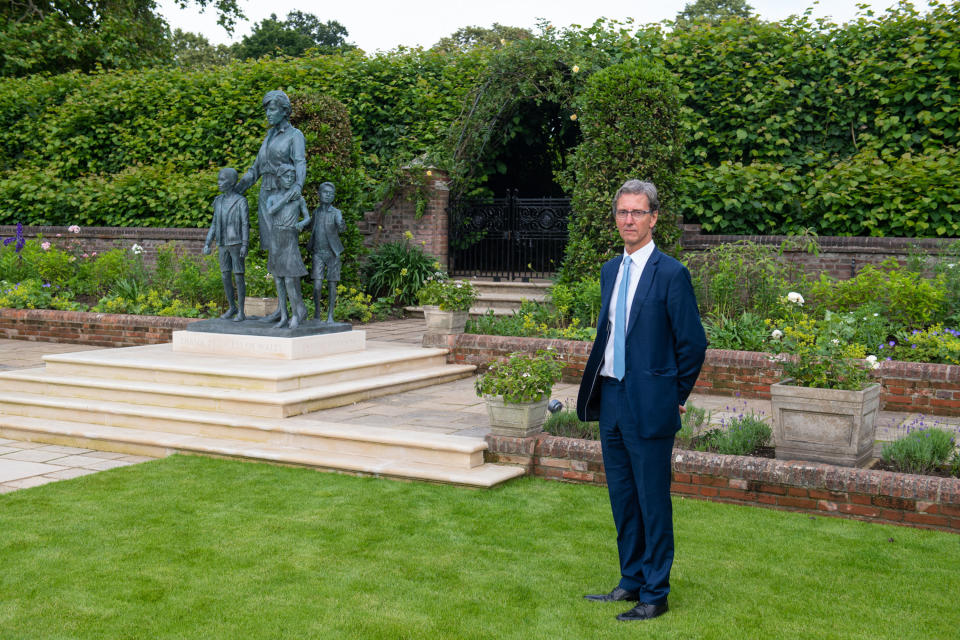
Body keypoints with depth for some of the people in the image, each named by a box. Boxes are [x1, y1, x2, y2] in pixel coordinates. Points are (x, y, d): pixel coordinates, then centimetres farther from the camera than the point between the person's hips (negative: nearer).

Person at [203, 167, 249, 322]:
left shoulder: (241, 201, -9)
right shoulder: (219, 201, 10)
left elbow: (246, 224, -12)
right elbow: (214, 225, 12)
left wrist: (245, 245, -20)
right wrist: (207, 244, 6)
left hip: (237, 244, -6)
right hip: (223, 245, 6)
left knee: (239, 276, -4)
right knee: (225, 276, 7)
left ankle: (241, 312, 2)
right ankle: (232, 307, 22)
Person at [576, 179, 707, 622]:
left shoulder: (671, 274, -12)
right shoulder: (610, 270, 11)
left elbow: (693, 344, -9)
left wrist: (676, 397, -3)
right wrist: (599, 388, 14)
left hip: (649, 403, -7)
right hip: (611, 399, 7)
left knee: (653, 502, 1)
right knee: (622, 498, 16)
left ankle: (655, 595, 13)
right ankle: (631, 581, 30)